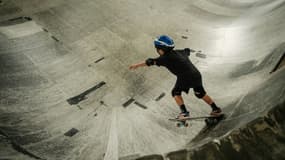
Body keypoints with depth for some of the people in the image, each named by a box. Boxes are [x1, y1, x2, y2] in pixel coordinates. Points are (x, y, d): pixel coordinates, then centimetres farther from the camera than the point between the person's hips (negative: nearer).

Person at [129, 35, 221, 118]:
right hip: (196, 74, 8)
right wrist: (187, 50, 63)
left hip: (185, 77, -7)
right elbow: (187, 51, 39)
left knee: (176, 92, 15)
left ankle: (184, 112, 8)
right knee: (200, 93, 25)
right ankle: (215, 109, 33)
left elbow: (151, 62, -6)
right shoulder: (179, 52, 16)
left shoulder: (166, 58, -5)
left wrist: (137, 65, 2)